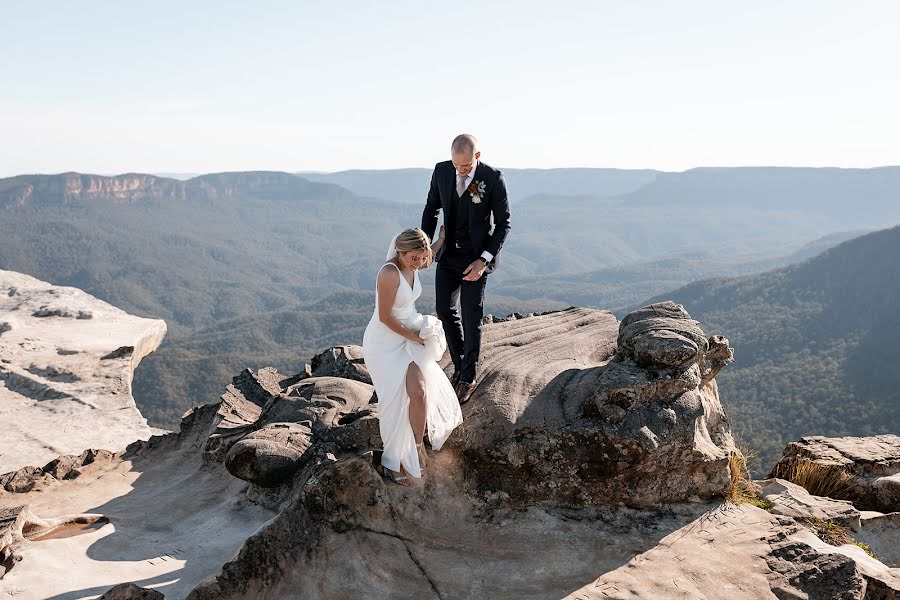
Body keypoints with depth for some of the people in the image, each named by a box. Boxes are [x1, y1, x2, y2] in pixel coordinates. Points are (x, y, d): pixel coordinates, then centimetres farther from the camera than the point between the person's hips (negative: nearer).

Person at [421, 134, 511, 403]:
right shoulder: (442, 170, -7)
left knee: (471, 316, -1)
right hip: (448, 252, 4)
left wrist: (483, 260, -19)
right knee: (444, 310, 6)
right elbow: (432, 208, 8)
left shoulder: (493, 178, -19)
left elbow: (503, 223, -12)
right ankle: (460, 365, 25)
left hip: (477, 256, -4)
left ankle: (468, 377, 15)